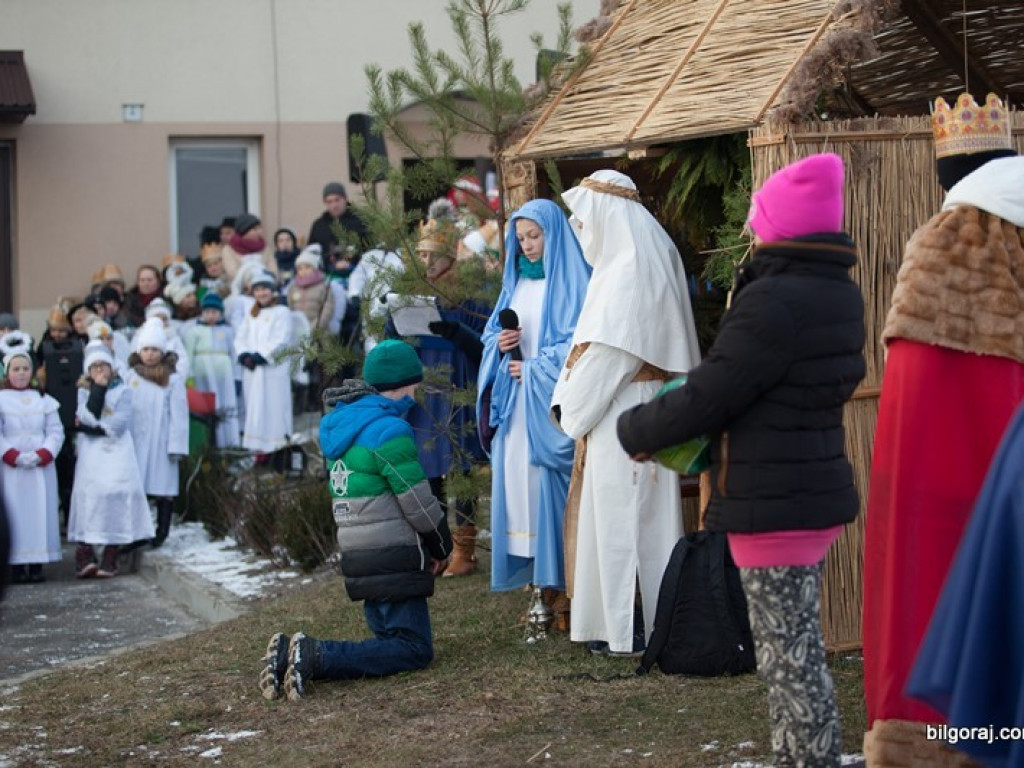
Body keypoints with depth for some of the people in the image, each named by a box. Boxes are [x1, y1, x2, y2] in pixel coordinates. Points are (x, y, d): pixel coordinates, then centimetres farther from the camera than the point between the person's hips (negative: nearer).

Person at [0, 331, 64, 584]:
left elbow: (56, 431, 4)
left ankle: (37, 564, 2)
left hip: (41, 466, 2)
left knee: (40, 513, -1)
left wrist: (42, 455, -11)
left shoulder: (43, 400, 10)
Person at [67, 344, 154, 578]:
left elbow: (118, 423, -5)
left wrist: (90, 427, -7)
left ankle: (110, 559, -7)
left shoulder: (123, 391, 9)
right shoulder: (84, 391, 14)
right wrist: (98, 388, -6)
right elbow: (88, 417, -6)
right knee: (89, 497, -11)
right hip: (91, 456, 1)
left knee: (116, 497, -10)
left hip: (117, 454, -1)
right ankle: (85, 558, -14)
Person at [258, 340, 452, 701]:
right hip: (394, 557, -9)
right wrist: (442, 548, 5)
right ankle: (317, 656, -20)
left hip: (357, 557, 9)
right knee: (414, 649, -5)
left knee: (390, 639, 15)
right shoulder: (389, 431, -14)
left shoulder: (341, 424, 14)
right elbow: (418, 503, -12)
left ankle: (291, 652, -1)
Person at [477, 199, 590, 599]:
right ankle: (530, 572, 4)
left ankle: (561, 578, -6)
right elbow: (492, 335, 21)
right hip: (515, 405, 6)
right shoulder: (517, 281, 18)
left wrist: (534, 369, -9)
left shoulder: (572, 280, -3)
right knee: (516, 484, 1)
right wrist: (500, 345, -2)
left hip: (552, 405, -6)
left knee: (551, 485, -10)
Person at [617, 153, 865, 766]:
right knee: (797, 651, 19)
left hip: (773, 504, -10)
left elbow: (706, 397, -20)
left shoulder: (773, 302, -22)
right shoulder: (839, 294, 8)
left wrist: (635, 431, -1)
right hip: (817, 491, 10)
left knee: (791, 657, -2)